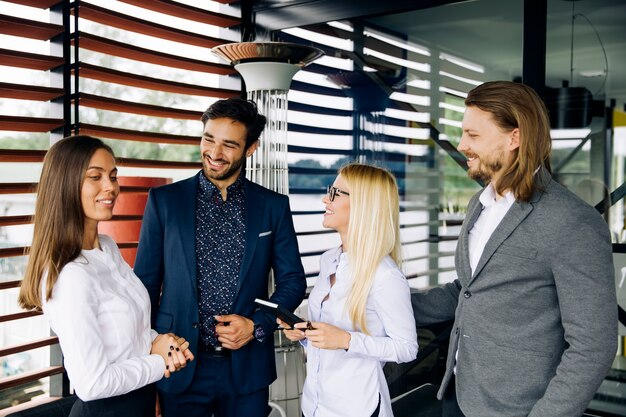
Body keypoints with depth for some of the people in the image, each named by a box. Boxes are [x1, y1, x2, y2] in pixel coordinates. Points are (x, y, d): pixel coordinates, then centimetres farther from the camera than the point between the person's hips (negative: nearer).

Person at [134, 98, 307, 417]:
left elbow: (292, 280, 5)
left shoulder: (273, 206, 0)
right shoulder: (164, 200, -1)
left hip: (248, 368, 1)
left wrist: (257, 325, -9)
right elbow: (146, 283, 1)